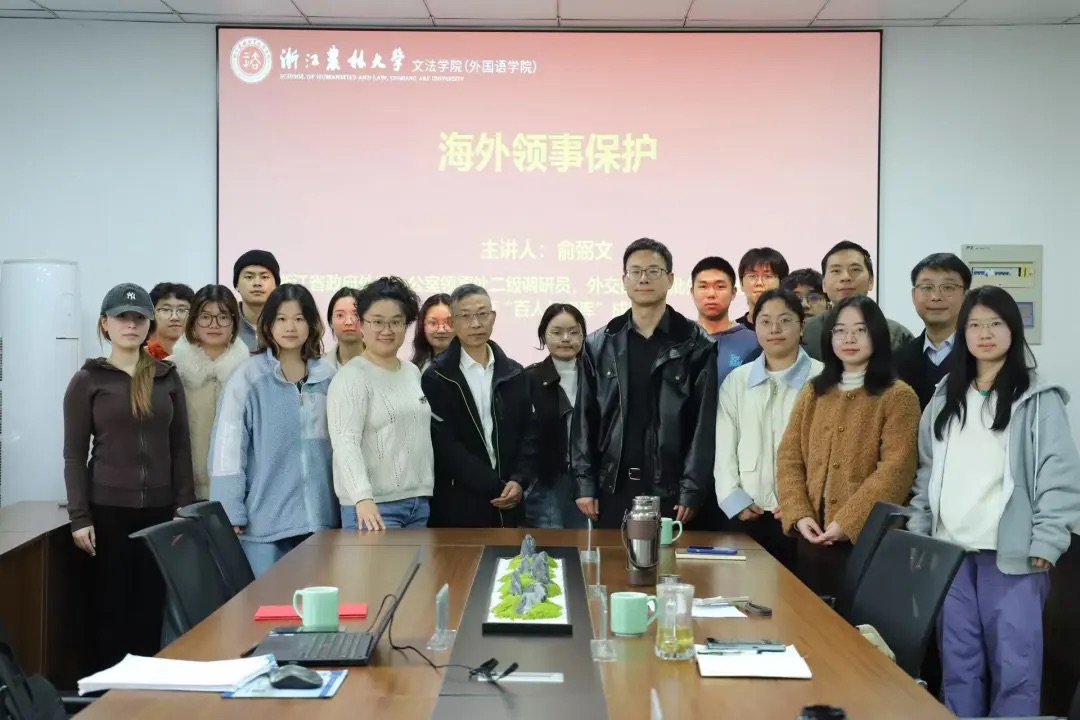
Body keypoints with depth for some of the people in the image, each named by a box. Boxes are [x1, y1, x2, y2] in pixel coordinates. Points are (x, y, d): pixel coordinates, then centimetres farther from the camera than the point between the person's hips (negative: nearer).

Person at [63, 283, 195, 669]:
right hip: (108, 510, -2)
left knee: (153, 607, 4)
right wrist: (79, 517, -9)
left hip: (160, 509, 2)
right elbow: (74, 454, -1)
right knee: (112, 607, 2)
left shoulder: (168, 378, 9)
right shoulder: (87, 380, 1)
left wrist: (185, 506, 2)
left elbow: (180, 447, 9)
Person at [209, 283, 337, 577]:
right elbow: (229, 446, -7)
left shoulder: (327, 377, 6)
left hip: (318, 516, 4)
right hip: (265, 517, -3)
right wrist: (231, 514, -9)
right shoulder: (248, 377, -6)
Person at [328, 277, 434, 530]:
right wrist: (362, 498, -32)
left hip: (419, 502, 6)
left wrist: (426, 491, 15)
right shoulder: (351, 377, -9)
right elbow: (345, 443, -19)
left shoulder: (413, 372, 12)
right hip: (374, 506, -6)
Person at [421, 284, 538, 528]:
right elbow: (445, 445, -10)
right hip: (457, 506, -3)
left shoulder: (514, 373, 10)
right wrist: (496, 487, -13)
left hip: (508, 502, 4)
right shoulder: (436, 377, -3)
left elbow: (530, 432, 7)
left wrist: (519, 481, -9)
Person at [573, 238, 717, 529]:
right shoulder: (599, 344, 7)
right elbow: (585, 418, 6)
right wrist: (585, 483, -1)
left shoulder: (696, 345, 0)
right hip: (613, 487, 2)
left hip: (670, 488, -2)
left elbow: (704, 422, -4)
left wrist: (691, 491, -10)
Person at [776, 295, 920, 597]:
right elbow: (789, 457, 8)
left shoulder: (898, 396, -4)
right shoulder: (813, 392, 12)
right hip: (812, 537, 5)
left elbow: (895, 470, -13)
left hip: (867, 538, -5)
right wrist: (799, 514, -7)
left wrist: (847, 521, -18)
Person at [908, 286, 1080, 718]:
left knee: (1014, 664, -3)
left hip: (1012, 554, -4)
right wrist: (916, 533, 8)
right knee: (958, 662, 8)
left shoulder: (1039, 399, -1)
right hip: (949, 551, 4)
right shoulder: (944, 398, 13)